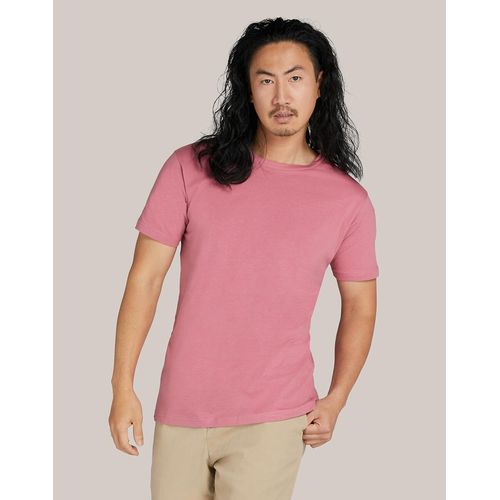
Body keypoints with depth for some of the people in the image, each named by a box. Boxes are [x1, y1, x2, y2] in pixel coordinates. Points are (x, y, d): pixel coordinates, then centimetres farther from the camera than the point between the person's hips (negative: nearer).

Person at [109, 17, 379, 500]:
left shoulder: (349, 200, -2)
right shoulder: (189, 168, -3)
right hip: (180, 409, 1)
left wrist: (335, 400, 0)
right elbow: (145, 278, -2)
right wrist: (123, 387, -4)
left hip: (272, 422, -1)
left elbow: (359, 306, 9)